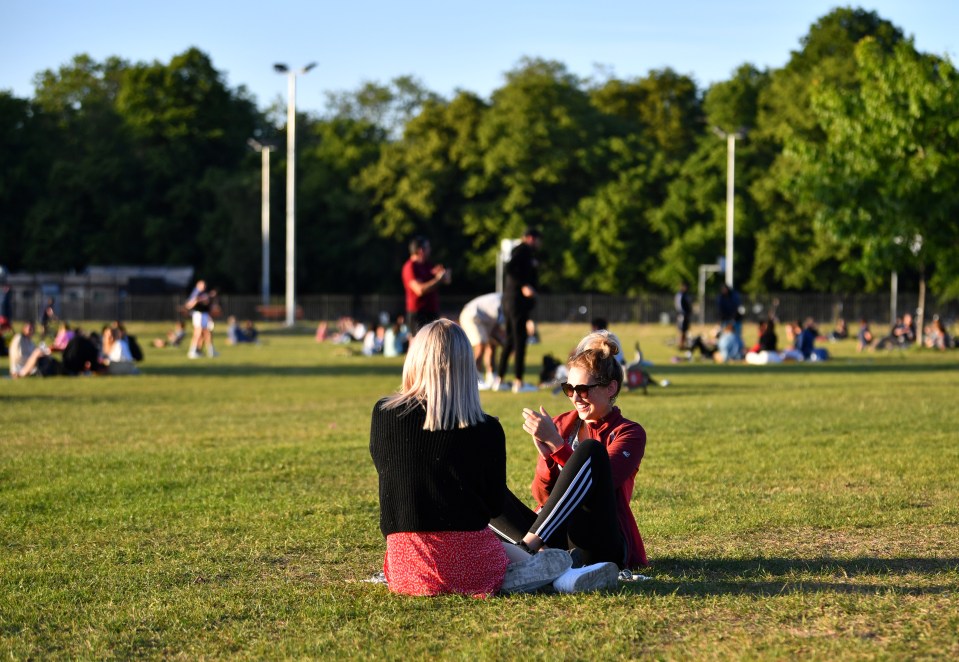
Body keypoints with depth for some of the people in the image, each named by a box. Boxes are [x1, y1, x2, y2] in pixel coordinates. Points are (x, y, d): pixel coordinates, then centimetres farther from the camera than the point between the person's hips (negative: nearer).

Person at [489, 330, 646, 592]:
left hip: (600, 545, -4)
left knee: (590, 450, -27)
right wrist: (546, 455, -11)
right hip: (555, 537, 5)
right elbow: (543, 496, 8)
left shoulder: (629, 433, 5)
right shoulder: (561, 424, 17)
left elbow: (598, 483, -14)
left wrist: (556, 443, -20)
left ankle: (527, 545, -33)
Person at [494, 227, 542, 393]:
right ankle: (519, 382, -4)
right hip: (518, 299, -10)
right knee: (520, 340, -6)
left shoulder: (520, 251, 18)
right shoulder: (523, 251, -9)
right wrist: (523, 286, -25)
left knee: (510, 340, 15)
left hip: (509, 299, 10)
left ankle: (499, 379, 17)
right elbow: (510, 268, -22)